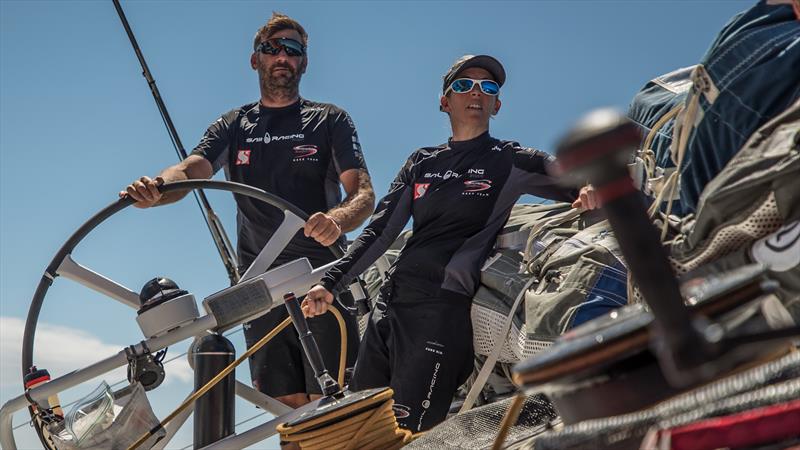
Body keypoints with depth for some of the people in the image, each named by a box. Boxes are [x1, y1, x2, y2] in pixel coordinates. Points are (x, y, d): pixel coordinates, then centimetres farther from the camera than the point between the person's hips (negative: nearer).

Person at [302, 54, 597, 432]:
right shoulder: (422, 162, 17)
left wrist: (592, 188, -25)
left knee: (405, 435, -10)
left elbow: (582, 183, 0)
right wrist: (332, 283, 6)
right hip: (389, 302, 5)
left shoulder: (511, 162, 5)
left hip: (444, 307, -5)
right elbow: (380, 231, 14)